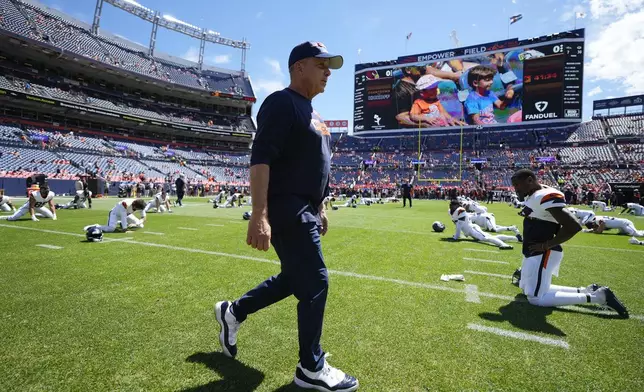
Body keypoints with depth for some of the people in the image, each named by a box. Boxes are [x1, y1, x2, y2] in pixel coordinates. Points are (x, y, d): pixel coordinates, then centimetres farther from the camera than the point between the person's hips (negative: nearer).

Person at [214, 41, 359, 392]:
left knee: (293, 279, 19)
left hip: (305, 211, 10)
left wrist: (320, 209, 22)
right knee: (314, 284, -3)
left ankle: (233, 313, 38)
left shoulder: (311, 113, 21)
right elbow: (260, 160, -21)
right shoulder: (281, 103, -10)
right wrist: (259, 215, -29)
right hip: (286, 209, -10)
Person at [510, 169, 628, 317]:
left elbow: (574, 226, -25)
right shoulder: (532, 196, 8)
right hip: (534, 253, 10)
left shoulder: (546, 197, -22)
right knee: (527, 289, 21)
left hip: (542, 254, -10)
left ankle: (597, 296, 3)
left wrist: (546, 246, -18)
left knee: (536, 298, -5)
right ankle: (585, 290, 23)